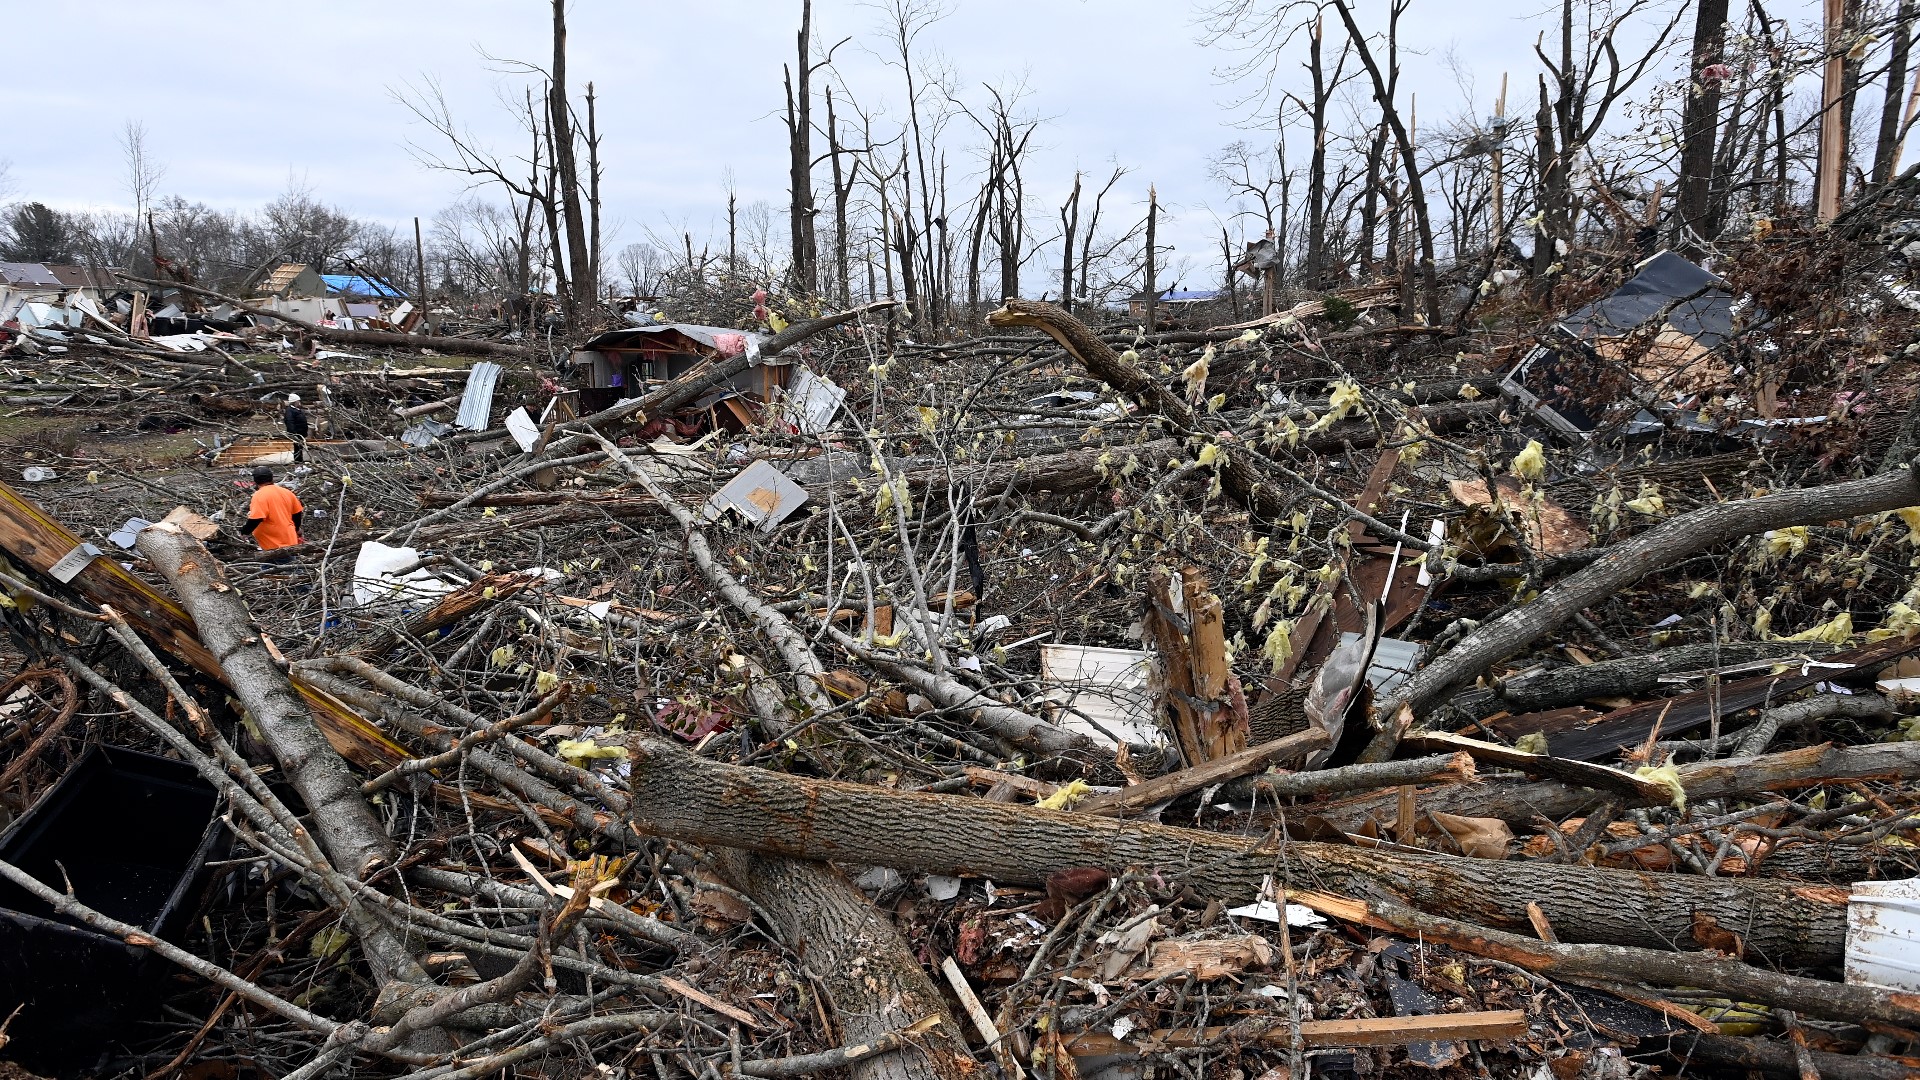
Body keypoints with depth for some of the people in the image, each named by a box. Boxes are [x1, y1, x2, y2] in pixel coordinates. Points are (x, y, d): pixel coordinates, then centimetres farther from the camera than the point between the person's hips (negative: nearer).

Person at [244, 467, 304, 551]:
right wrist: (296, 529, 31)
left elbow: (255, 519, -24)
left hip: (274, 546, -7)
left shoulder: (260, 496, -15)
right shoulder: (287, 492, 8)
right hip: (290, 541, 7)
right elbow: (297, 513, 16)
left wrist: (245, 532, -8)